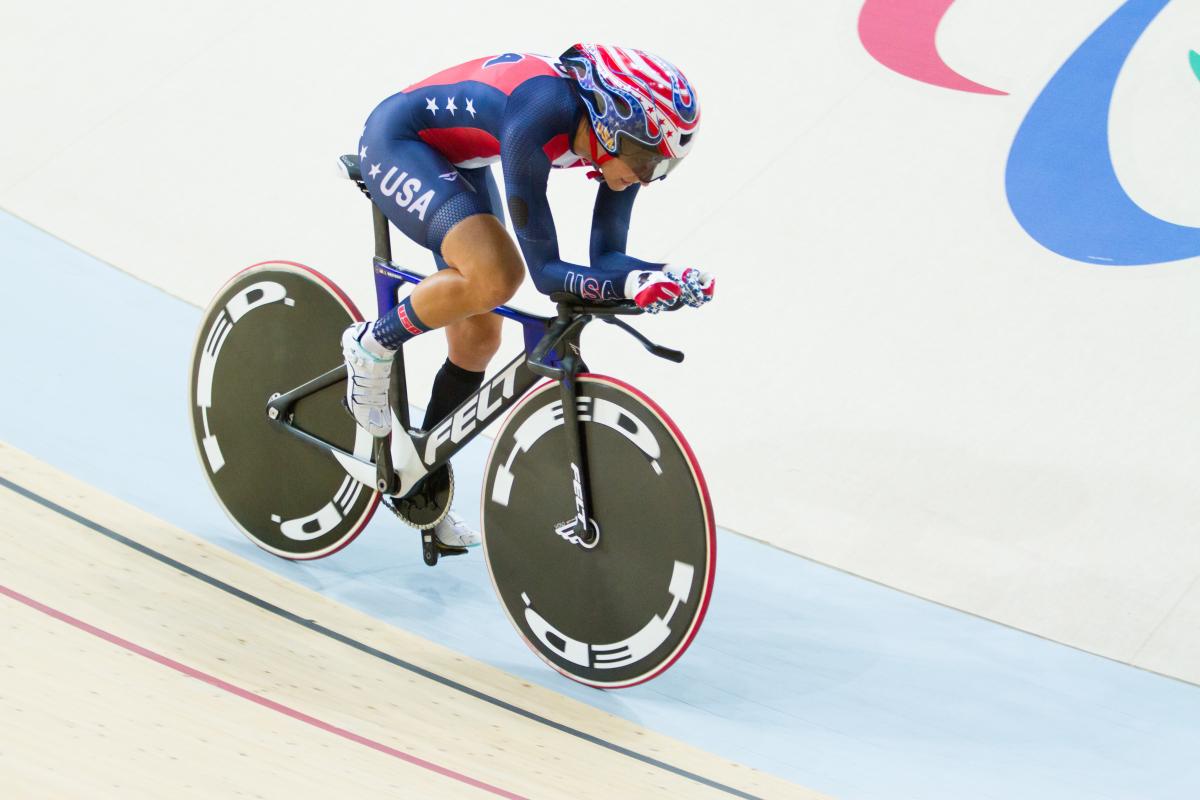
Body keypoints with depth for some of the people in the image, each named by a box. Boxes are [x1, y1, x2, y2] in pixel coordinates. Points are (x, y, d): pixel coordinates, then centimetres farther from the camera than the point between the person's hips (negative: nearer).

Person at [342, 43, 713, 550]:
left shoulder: (620, 132, -16)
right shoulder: (539, 118, -38)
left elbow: (606, 255, -10)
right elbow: (544, 271, -35)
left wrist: (668, 277, -27)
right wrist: (633, 285, -45)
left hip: (459, 163, 8)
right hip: (397, 141, -8)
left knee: (478, 341, 7)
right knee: (497, 276, -32)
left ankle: (423, 490, 26)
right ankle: (373, 346, -7)